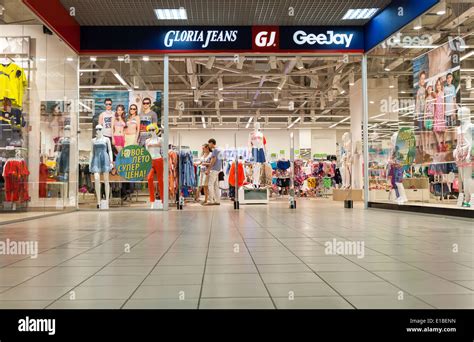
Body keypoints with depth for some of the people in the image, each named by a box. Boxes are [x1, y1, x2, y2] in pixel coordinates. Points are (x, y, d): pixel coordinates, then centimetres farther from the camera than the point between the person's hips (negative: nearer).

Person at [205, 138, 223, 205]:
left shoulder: (215, 150, -12)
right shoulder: (219, 150, 16)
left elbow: (213, 160, -17)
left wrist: (208, 169, -15)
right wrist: (209, 164, 22)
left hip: (214, 169, -9)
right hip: (218, 169, 9)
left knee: (210, 185, -7)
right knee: (216, 185, 10)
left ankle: (211, 201, -8)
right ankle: (217, 200, 10)